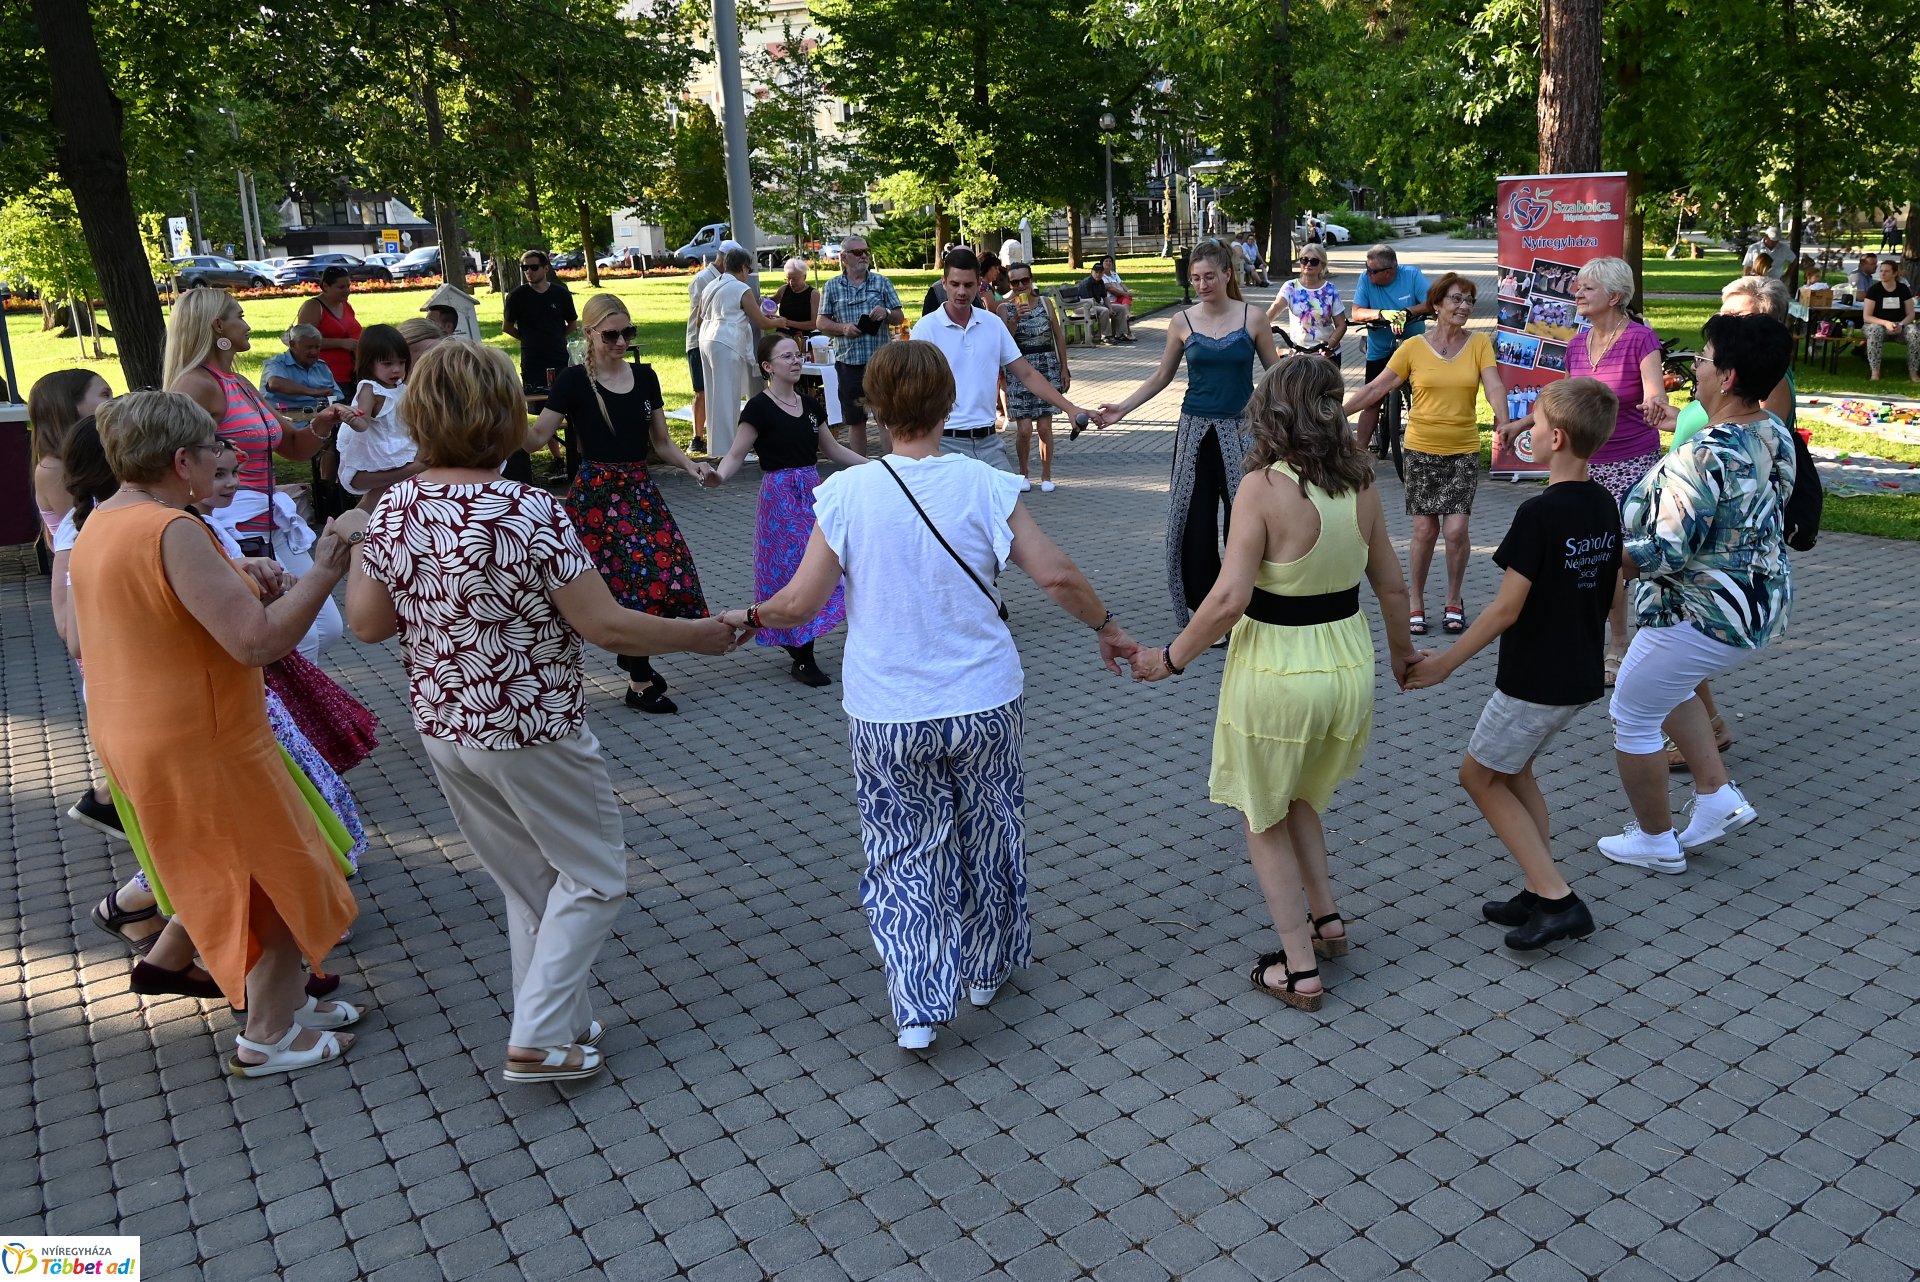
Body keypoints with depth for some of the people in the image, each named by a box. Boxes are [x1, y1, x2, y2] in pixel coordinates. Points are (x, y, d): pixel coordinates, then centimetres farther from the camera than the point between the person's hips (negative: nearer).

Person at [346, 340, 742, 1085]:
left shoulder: (395, 510, -5)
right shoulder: (529, 512, -22)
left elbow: (367, 623, 2)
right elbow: (605, 627, -21)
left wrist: (356, 552, 19)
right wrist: (699, 634, -7)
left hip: (442, 731, 7)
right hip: (532, 732, -6)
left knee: (528, 885, 22)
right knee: (594, 879, 13)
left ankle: (564, 1023, 33)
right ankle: (540, 1039, 12)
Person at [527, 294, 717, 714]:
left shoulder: (645, 377, 8)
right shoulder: (574, 381, -6)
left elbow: (661, 441, 12)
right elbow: (536, 437, -7)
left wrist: (689, 465, -5)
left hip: (640, 490, 5)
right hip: (597, 496, -5)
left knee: (669, 574, -1)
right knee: (636, 581, -7)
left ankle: (632, 654, 25)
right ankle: (640, 683, 9)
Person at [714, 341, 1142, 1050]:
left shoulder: (845, 492, -10)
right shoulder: (984, 485, -10)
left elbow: (801, 603, -10)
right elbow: (1057, 575, -11)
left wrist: (748, 616, 11)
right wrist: (1108, 628, 6)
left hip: (886, 717, 0)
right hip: (982, 705, 1)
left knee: (904, 854, 14)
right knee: (987, 837, 21)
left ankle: (918, 1004, 10)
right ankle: (985, 967, 39)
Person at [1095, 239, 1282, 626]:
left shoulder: (1252, 318, -1)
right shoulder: (1183, 322, 3)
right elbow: (1162, 376, 11)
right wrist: (1123, 408, 3)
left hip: (1240, 430, -2)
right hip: (1195, 431, 2)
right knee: (1195, 521, 2)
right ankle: (1205, 605, 13)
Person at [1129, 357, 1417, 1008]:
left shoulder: (1264, 487, -18)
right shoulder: (1360, 484, -2)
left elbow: (1230, 597, -23)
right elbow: (1392, 586, 7)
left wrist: (1173, 657, -10)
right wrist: (1401, 653, 25)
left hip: (1276, 673, -6)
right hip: (1348, 665, 6)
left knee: (1264, 817, 15)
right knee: (1298, 795, 31)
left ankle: (1300, 969, 20)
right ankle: (1327, 919, 33)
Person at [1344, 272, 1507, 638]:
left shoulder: (1479, 344, 1)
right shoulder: (1414, 348, -1)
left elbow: (1494, 386, -10)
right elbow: (1376, 388, 0)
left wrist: (1503, 421, -28)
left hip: (1464, 450, 1)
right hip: (1422, 448, 0)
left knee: (1457, 528, -6)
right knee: (1425, 529, 1)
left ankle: (1454, 601, 15)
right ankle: (1416, 603, 18)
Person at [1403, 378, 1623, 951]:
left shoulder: (1538, 513, -22)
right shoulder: (1605, 506, 3)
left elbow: (1506, 609, -21)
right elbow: (1609, 592, 13)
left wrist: (1446, 662, -12)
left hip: (1535, 679, -8)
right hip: (1582, 673, 8)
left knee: (1478, 774, 7)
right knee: (1513, 768, 22)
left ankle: (1557, 898, 3)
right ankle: (1541, 894, 24)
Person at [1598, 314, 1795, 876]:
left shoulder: (1704, 457, -29)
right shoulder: (1776, 435, 0)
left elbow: (1667, 554, -29)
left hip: (1703, 616, -9)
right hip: (1762, 607, 10)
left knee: (1632, 716, 10)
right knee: (1667, 687, 32)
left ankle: (1656, 842, 24)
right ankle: (1718, 796, 28)